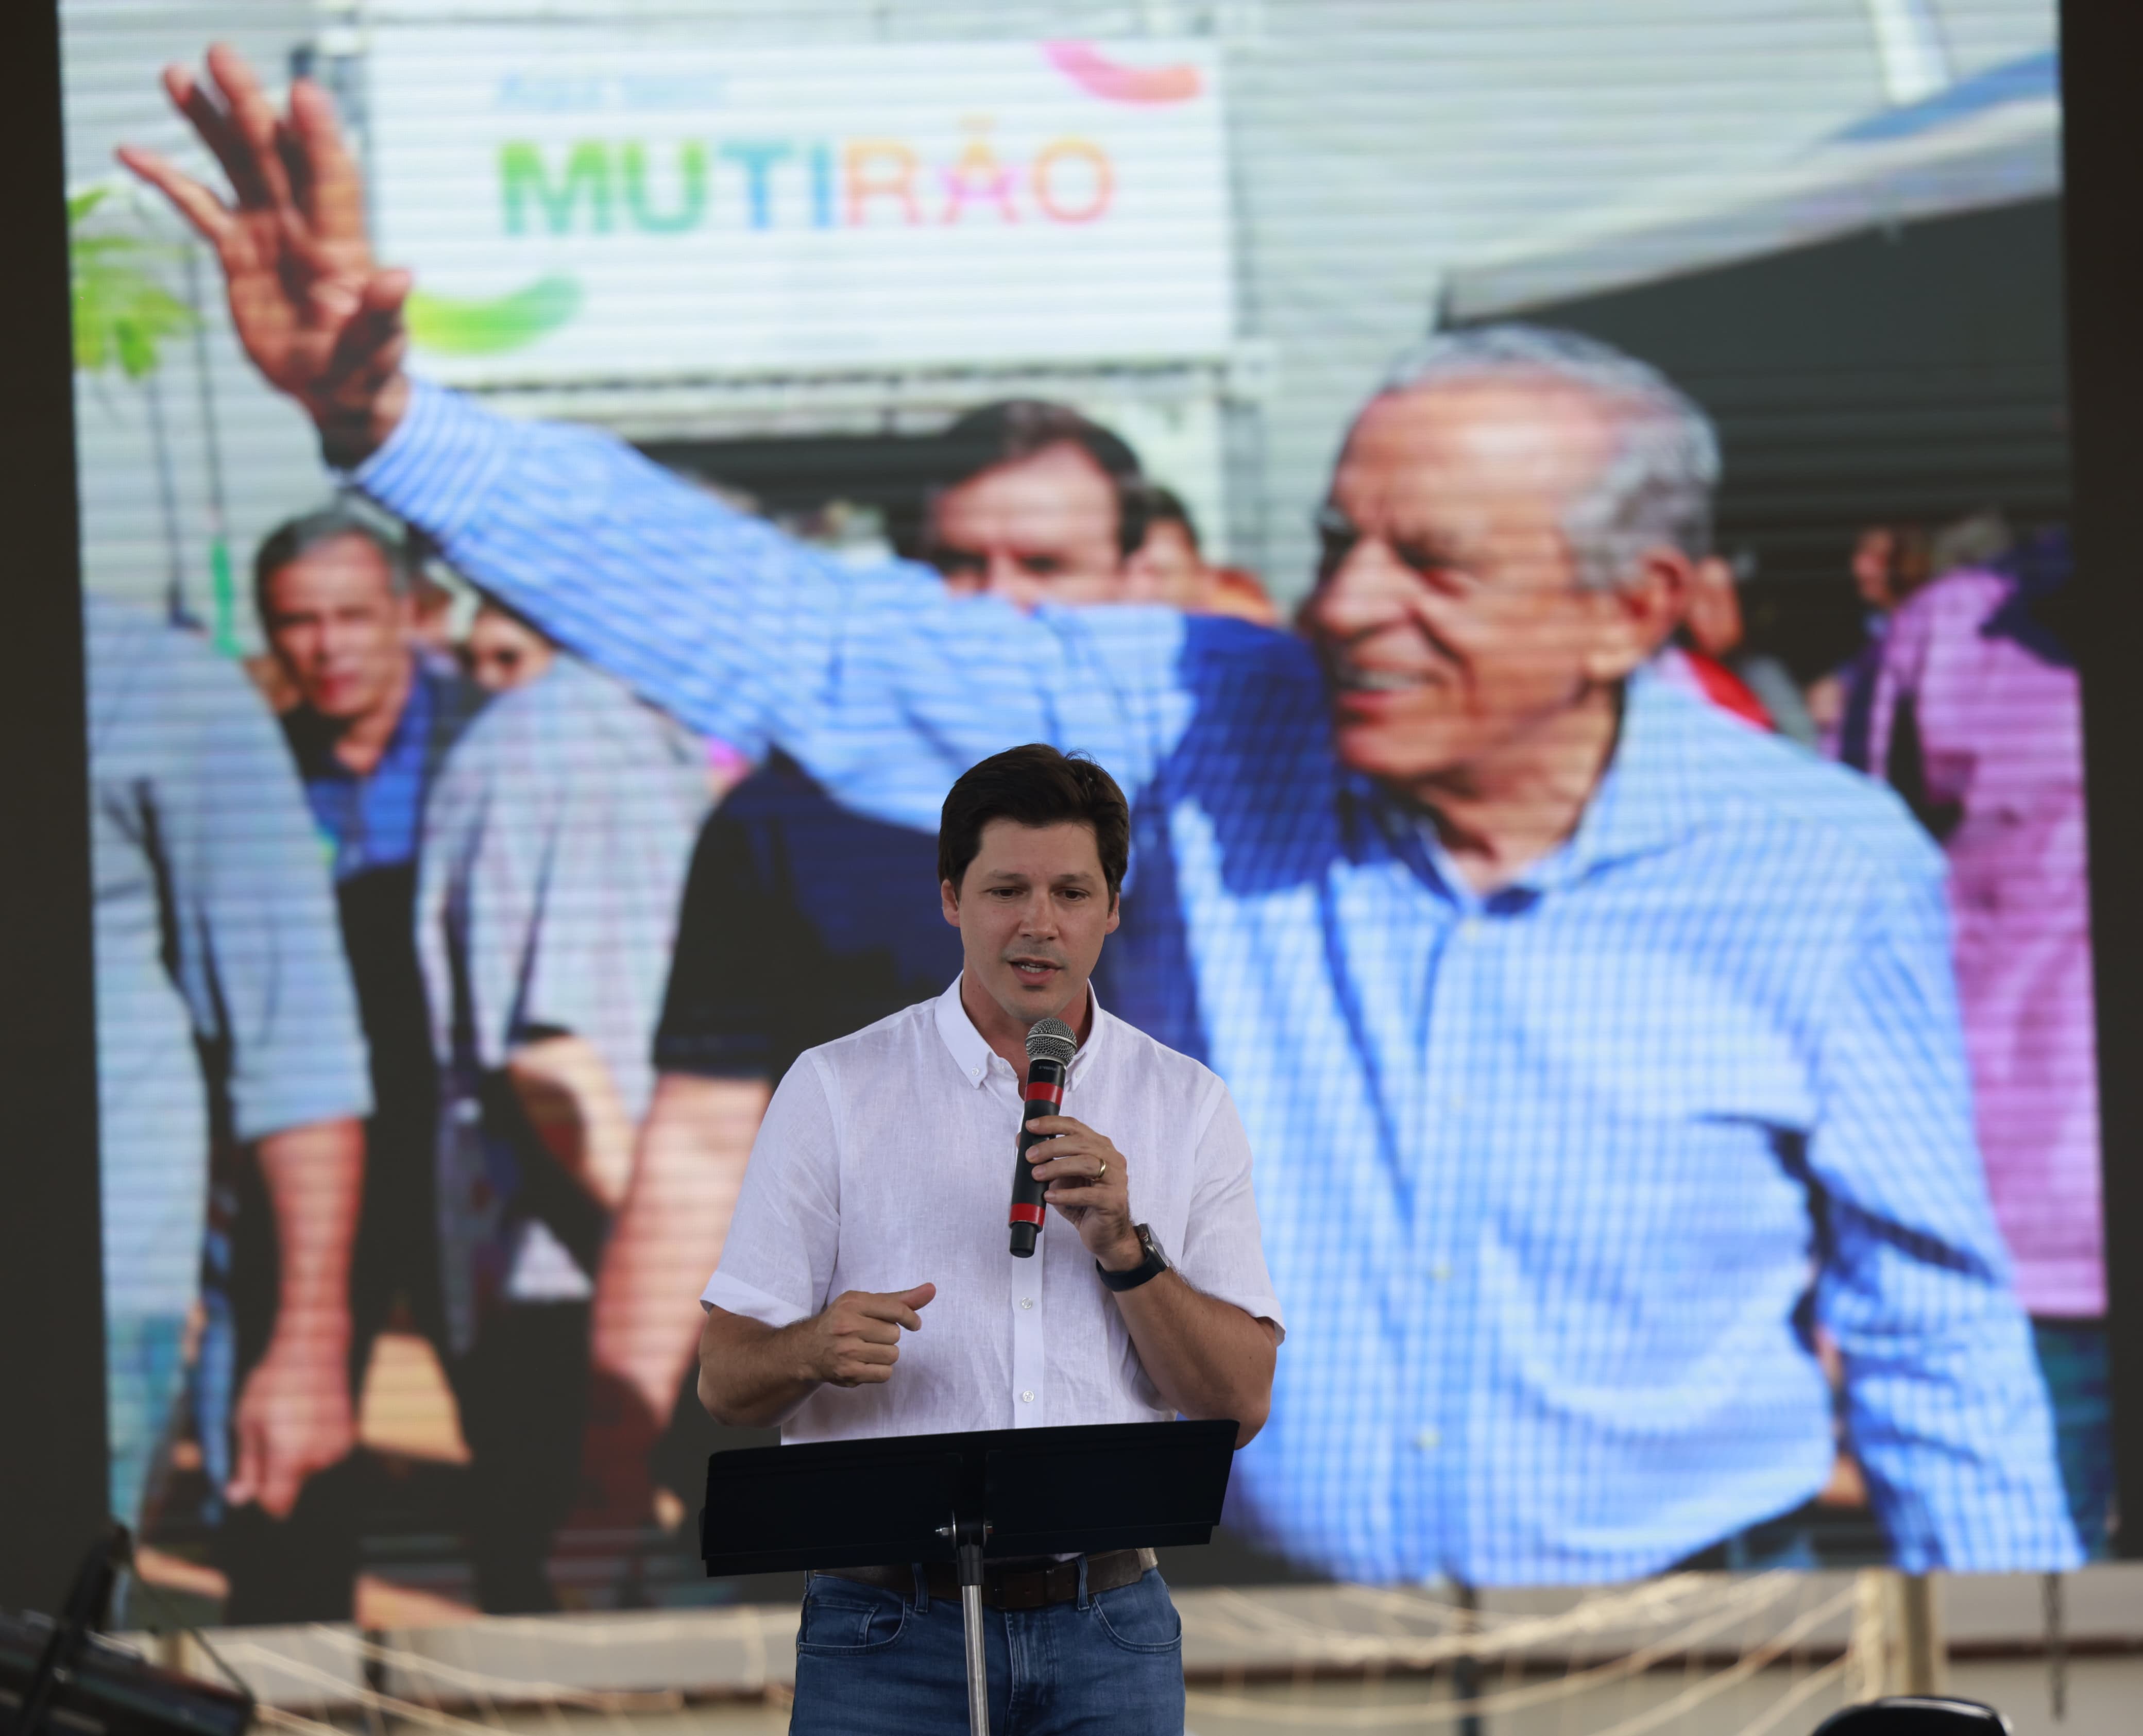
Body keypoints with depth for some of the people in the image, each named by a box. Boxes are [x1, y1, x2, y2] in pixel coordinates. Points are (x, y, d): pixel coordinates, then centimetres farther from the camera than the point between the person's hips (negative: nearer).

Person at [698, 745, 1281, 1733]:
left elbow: (1242, 1403, 4)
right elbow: (725, 1382, 1)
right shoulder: (836, 1091, 4)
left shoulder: (1188, 1107, 10)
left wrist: (1124, 1249, -10)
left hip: (1106, 1633, 2)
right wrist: (812, 1350, -21)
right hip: (887, 1634, -2)